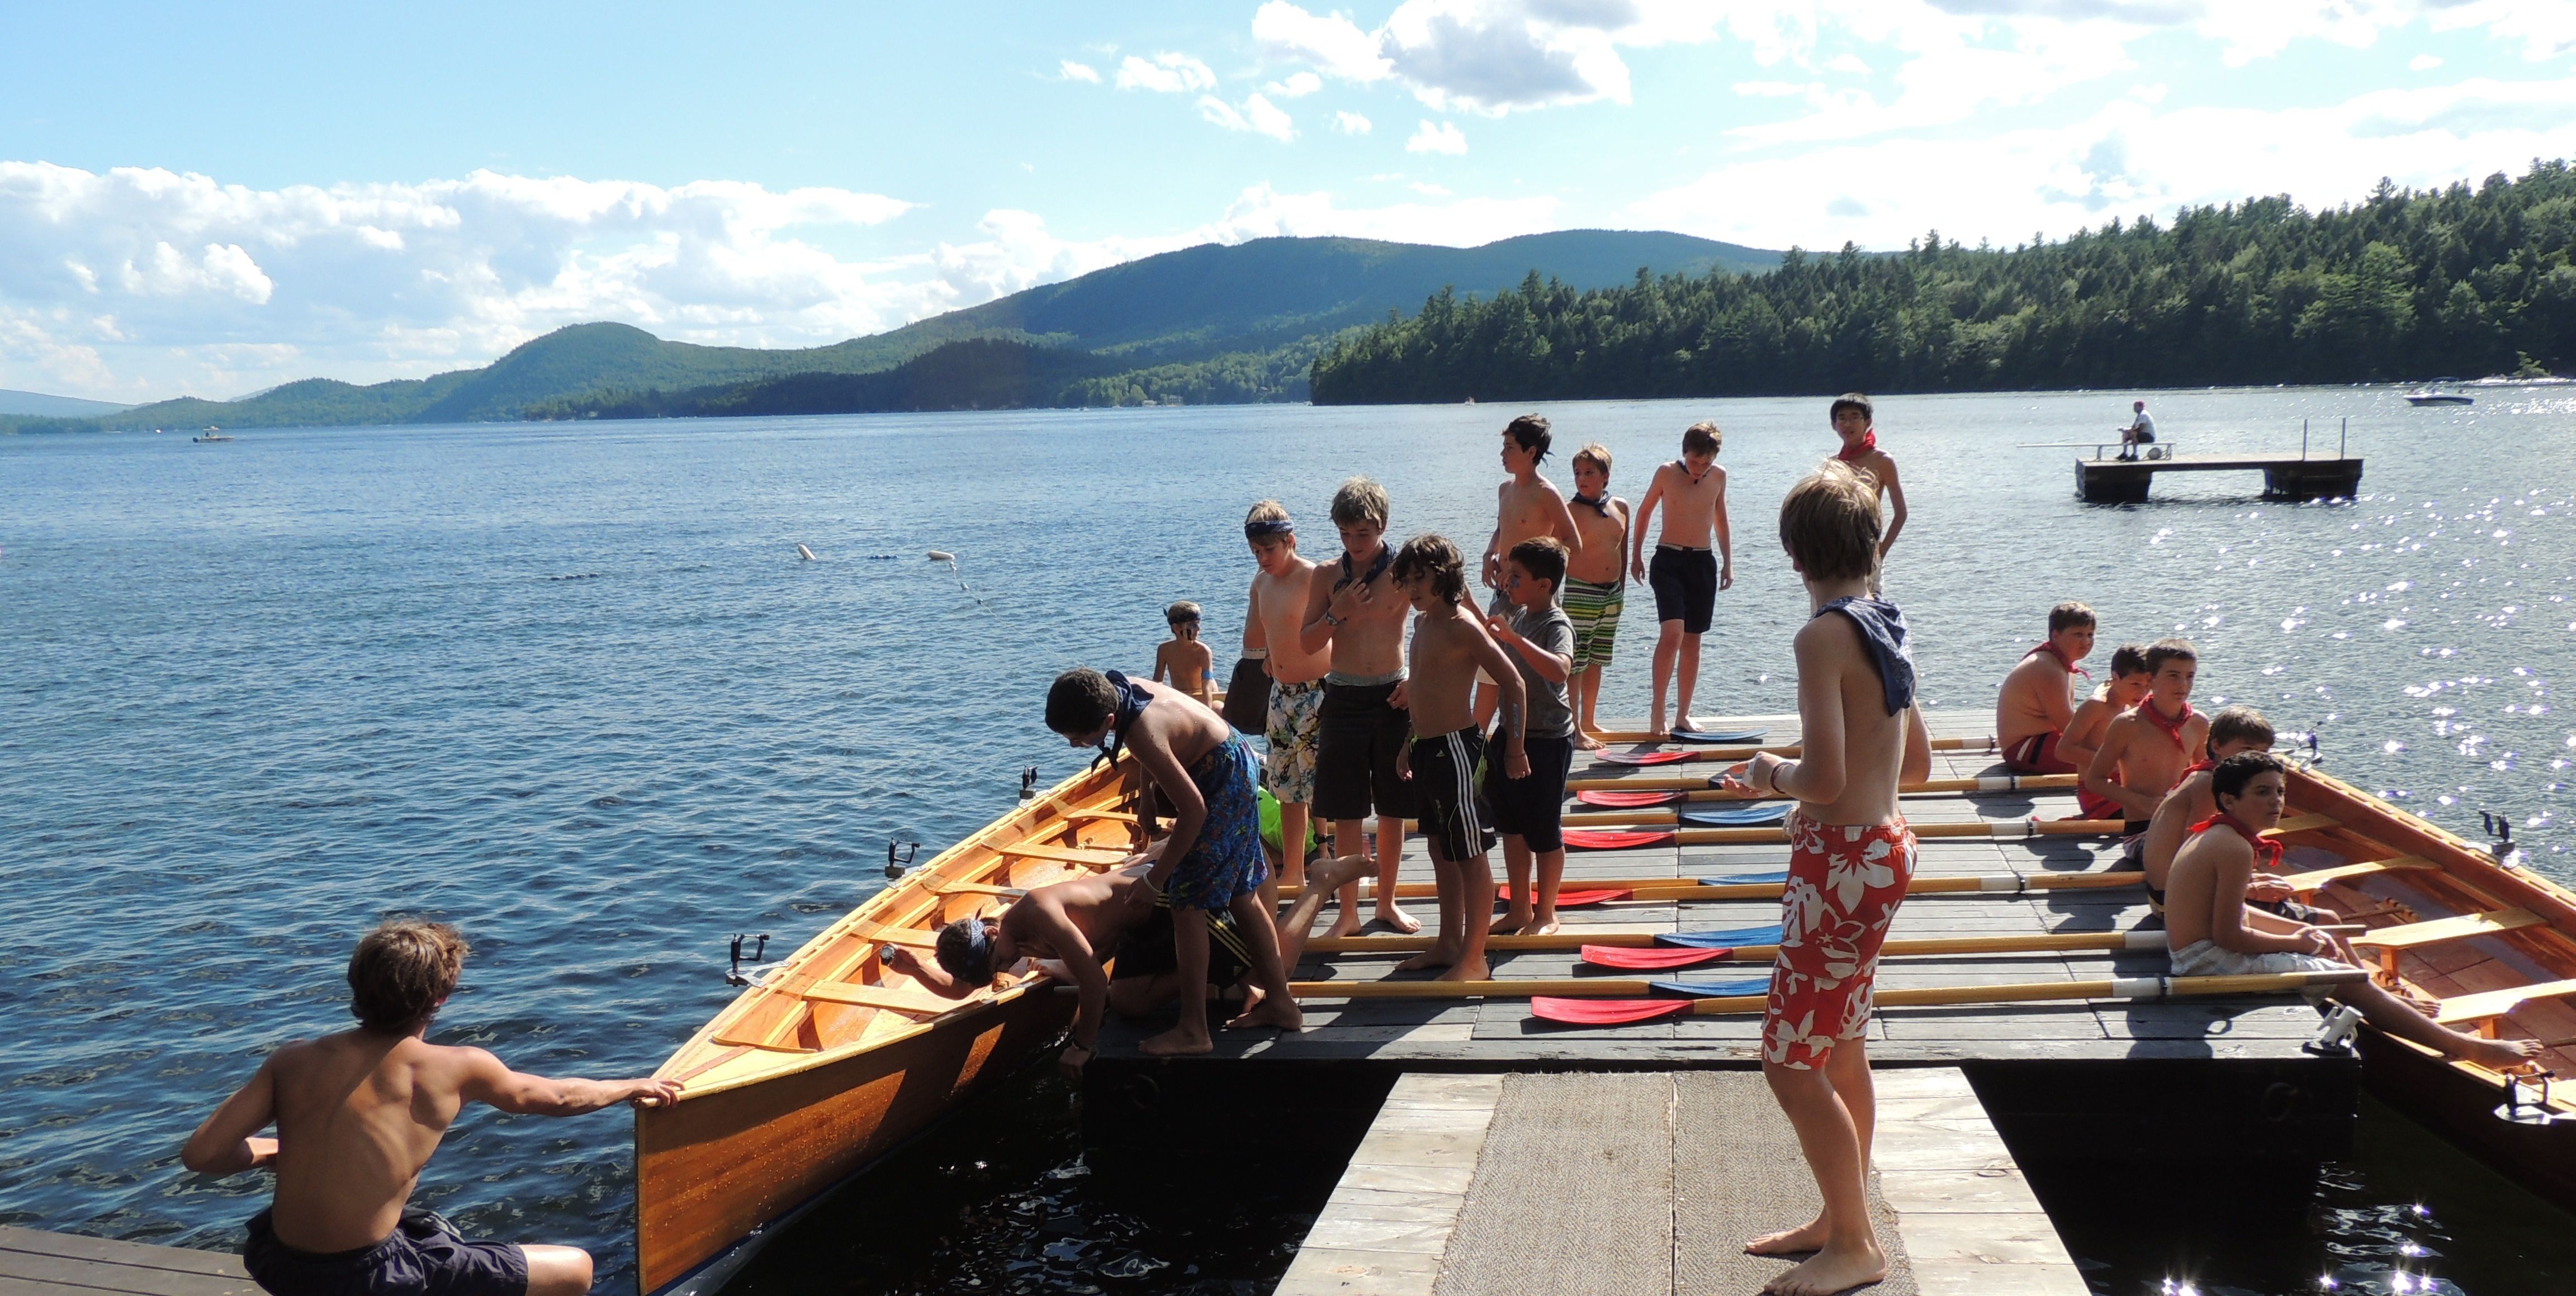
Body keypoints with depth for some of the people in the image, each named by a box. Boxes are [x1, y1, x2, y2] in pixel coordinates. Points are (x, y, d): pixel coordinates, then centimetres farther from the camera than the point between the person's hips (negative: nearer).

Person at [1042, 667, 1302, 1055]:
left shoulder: (1142, 733, -34)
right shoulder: (1118, 689, -10)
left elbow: (1194, 810, -28)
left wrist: (1156, 877, -19)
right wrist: (1146, 800, 7)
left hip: (1222, 780, -10)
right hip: (1237, 764, 10)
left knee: (1188, 900, -8)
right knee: (1241, 893, 17)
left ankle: (1193, 1030, -4)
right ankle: (1279, 1002, 26)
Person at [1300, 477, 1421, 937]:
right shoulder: (1327, 577, 1)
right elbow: (1306, 643, 3)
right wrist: (1337, 613, -13)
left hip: (1393, 697, 0)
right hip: (1344, 698, 1)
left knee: (1393, 809, 8)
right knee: (1347, 813, 2)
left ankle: (1387, 902, 24)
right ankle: (1349, 912, 12)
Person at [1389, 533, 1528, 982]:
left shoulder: (1463, 626, -16)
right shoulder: (1422, 622, 10)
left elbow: (1513, 682, -16)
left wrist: (1515, 747, -14)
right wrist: (1410, 747, 22)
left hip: (1455, 748, -10)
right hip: (1427, 750, 10)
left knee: (1471, 856, -1)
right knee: (1440, 850, 18)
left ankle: (1474, 959, 6)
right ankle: (1449, 944, 30)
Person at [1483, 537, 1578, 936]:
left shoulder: (1557, 625, -19)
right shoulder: (1519, 615, 7)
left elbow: (1560, 670, -42)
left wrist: (1514, 638, -46)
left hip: (1547, 739, -8)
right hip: (1512, 733, 9)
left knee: (1544, 831, 3)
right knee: (1511, 827, 14)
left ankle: (1546, 914, 17)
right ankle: (1520, 909, 26)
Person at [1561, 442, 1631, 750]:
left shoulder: (1621, 507, 6)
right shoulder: (1570, 511, -10)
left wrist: (1621, 591, 15)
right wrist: (1553, 597, -14)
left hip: (1612, 594, 6)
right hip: (1580, 593, -6)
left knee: (1597, 661, 15)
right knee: (1575, 663, -6)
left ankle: (1589, 722, 26)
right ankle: (1575, 731, -3)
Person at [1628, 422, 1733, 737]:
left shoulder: (1719, 477, 5)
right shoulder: (1667, 473, -5)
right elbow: (1644, 512, 8)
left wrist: (1728, 563, 15)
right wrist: (1635, 556, 10)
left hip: (1703, 562, 4)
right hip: (1668, 560, -4)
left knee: (1693, 640, 6)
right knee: (1672, 633, -19)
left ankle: (1683, 714, 14)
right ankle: (1658, 710, -11)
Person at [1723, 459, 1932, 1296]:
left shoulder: (1824, 635, -19)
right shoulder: (1885, 628, 9)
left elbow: (1824, 778, -26)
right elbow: (1916, 763, 18)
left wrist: (1772, 775, -5)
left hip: (1843, 862, -10)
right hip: (1883, 846, 10)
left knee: (1791, 1062, -1)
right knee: (1841, 1052, 19)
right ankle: (1841, 1221, 32)